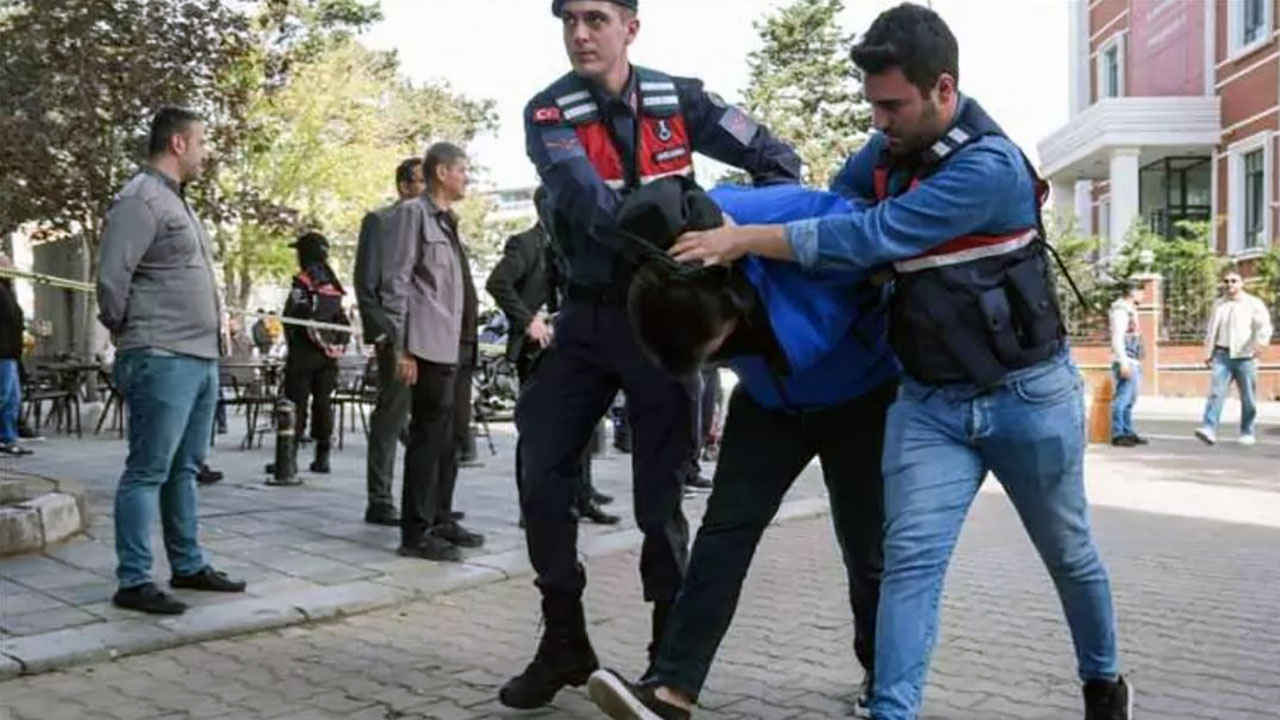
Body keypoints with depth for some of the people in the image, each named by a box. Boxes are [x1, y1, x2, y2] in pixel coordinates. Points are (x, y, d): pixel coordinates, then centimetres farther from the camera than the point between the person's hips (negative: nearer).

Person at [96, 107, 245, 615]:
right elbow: (110, 278, -15)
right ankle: (134, 581, 2)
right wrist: (127, 332, -1)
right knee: (148, 472, -4)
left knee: (184, 469, 15)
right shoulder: (140, 200, -10)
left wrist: (213, 335, 13)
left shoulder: (175, 201, 20)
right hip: (162, 360, -9)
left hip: (202, 358, 9)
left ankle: (188, 566, 24)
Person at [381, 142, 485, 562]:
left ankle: (440, 520, 22)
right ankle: (416, 533, -2)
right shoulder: (413, 212, -5)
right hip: (429, 347, -9)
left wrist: (464, 339, 18)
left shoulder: (446, 219, 20)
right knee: (428, 437, -7)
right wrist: (403, 349, -17)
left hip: (453, 345, 9)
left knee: (446, 438, 13)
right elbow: (395, 283, -12)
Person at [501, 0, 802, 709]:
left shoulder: (678, 99, -3)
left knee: (659, 488, 3)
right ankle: (563, 641, 16)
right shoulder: (549, 114, -5)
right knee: (542, 471, 0)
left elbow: (775, 157, 2)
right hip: (588, 313, 2)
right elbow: (586, 203, -23)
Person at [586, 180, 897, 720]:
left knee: (867, 544, 2)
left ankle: (883, 674, 26)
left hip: (861, 396, -3)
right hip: (770, 402, 3)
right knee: (726, 526, -9)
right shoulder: (685, 242, -25)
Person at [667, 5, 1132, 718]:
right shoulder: (890, 149, -1)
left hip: (1027, 393, -4)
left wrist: (745, 240, -28)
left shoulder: (989, 166, -25)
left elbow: (871, 238, -30)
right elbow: (840, 198, 19)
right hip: (929, 400, 5)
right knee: (911, 561, -8)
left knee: (1070, 555, 16)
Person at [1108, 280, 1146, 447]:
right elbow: (1117, 338, -18)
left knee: (1129, 400, 13)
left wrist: (1137, 363, 20)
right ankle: (1118, 435, -8)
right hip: (1126, 362, -10)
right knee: (1122, 399, -10)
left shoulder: (1130, 310, 20)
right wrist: (1124, 362, -23)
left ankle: (1128, 432, 19)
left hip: (1133, 362, 10)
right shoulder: (1121, 311, -11)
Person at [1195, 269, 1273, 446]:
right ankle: (1209, 429, -21)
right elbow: (1211, 331, 18)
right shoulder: (1218, 305, 13)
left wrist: (1259, 343, -25)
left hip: (1245, 357, -2)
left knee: (1248, 398, 5)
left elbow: (1264, 327, -7)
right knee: (1216, 392, -12)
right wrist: (1208, 354, 13)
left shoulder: (1253, 304, 2)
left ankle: (1247, 433, 18)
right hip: (1223, 355, 2)